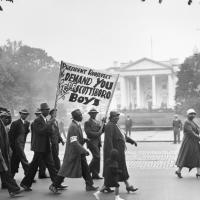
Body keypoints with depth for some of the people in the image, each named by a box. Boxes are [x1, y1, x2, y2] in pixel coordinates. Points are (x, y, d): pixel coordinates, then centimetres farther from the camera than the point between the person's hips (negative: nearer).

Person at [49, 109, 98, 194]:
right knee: (66, 170, -1)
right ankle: (54, 186, 10)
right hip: (72, 152, -9)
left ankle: (89, 185, 19)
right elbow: (73, 142, -26)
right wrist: (84, 150, -27)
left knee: (85, 168, 10)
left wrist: (84, 140, 6)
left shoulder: (77, 125, 10)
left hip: (78, 152, 9)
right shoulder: (73, 126, -20)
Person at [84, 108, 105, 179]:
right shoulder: (87, 123, -2)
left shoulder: (98, 122, 20)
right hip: (92, 142, -7)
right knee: (97, 157, -15)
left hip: (98, 142, 7)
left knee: (97, 157, 6)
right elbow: (88, 132, -13)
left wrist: (103, 125, -5)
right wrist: (97, 133, -17)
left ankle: (95, 174, 10)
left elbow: (102, 130, 11)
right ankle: (88, 171, -2)